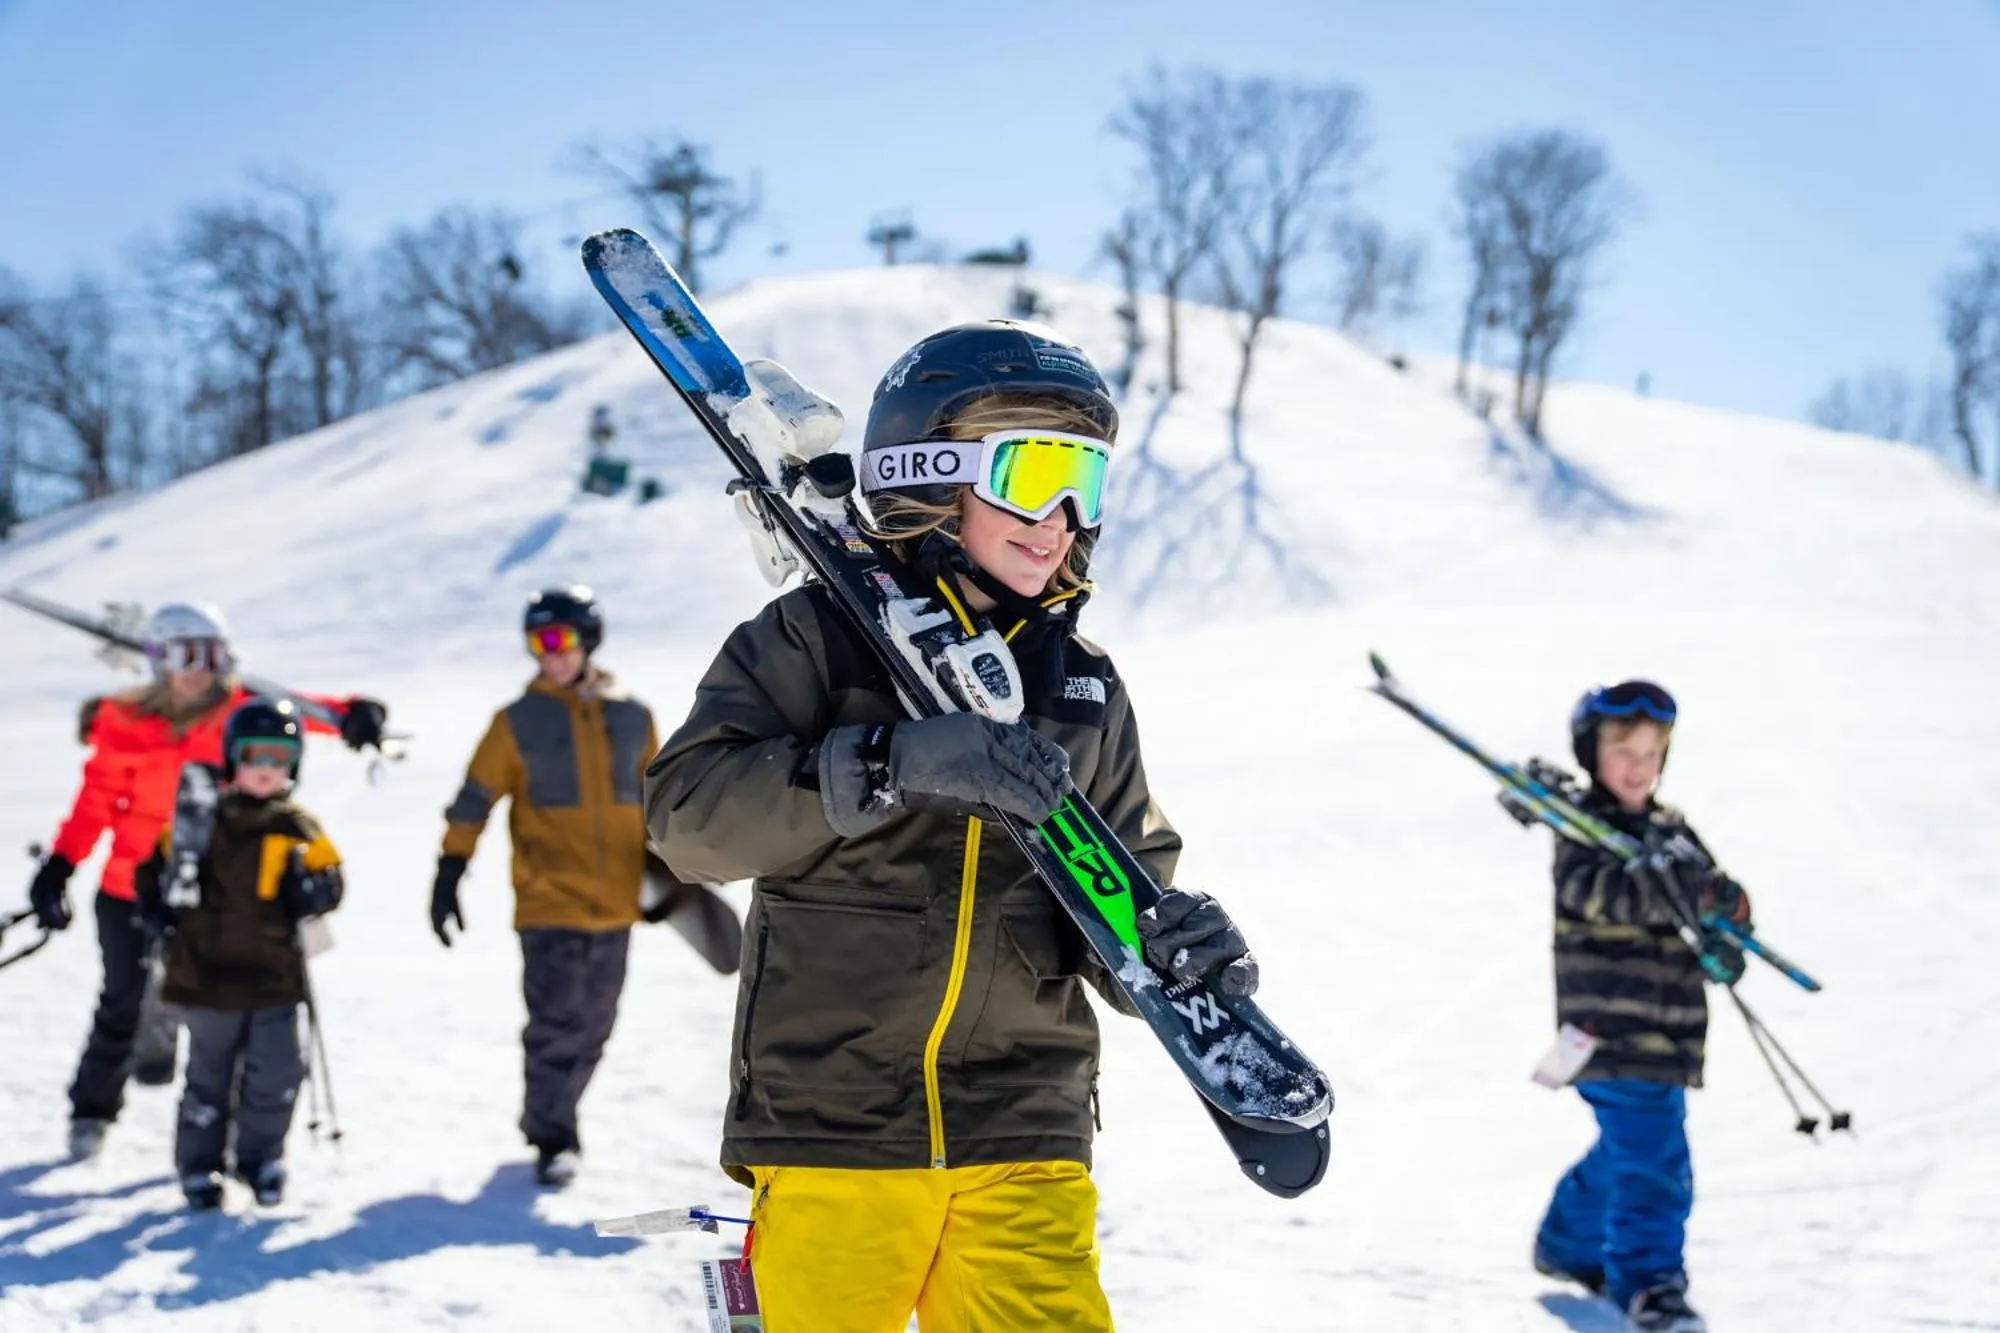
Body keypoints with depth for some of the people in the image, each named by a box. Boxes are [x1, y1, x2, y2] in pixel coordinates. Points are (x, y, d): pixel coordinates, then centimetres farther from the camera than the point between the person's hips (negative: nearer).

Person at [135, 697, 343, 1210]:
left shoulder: (299, 829, 5)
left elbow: (328, 886, 4)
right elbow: (156, 871, 12)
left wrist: (314, 887, -18)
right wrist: (162, 914, -3)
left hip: (274, 979, 1)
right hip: (209, 976, -1)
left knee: (277, 1075, -1)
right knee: (209, 1078, 6)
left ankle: (261, 1155, 21)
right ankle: (200, 1166, 20)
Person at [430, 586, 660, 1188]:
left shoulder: (632, 718, 6)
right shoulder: (519, 722, -2)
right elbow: (474, 799, -3)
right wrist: (448, 875, -9)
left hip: (615, 905, 4)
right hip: (549, 903, -4)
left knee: (593, 1026, 12)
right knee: (557, 1024, -10)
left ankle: (553, 1118, 29)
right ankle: (552, 1138, 1)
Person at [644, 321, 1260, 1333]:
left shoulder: (1084, 685, 13)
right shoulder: (819, 636, -1)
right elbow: (687, 811, -12)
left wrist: (1170, 937, -9)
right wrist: (891, 763, -25)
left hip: (1024, 1136, 3)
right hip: (833, 1128, -3)